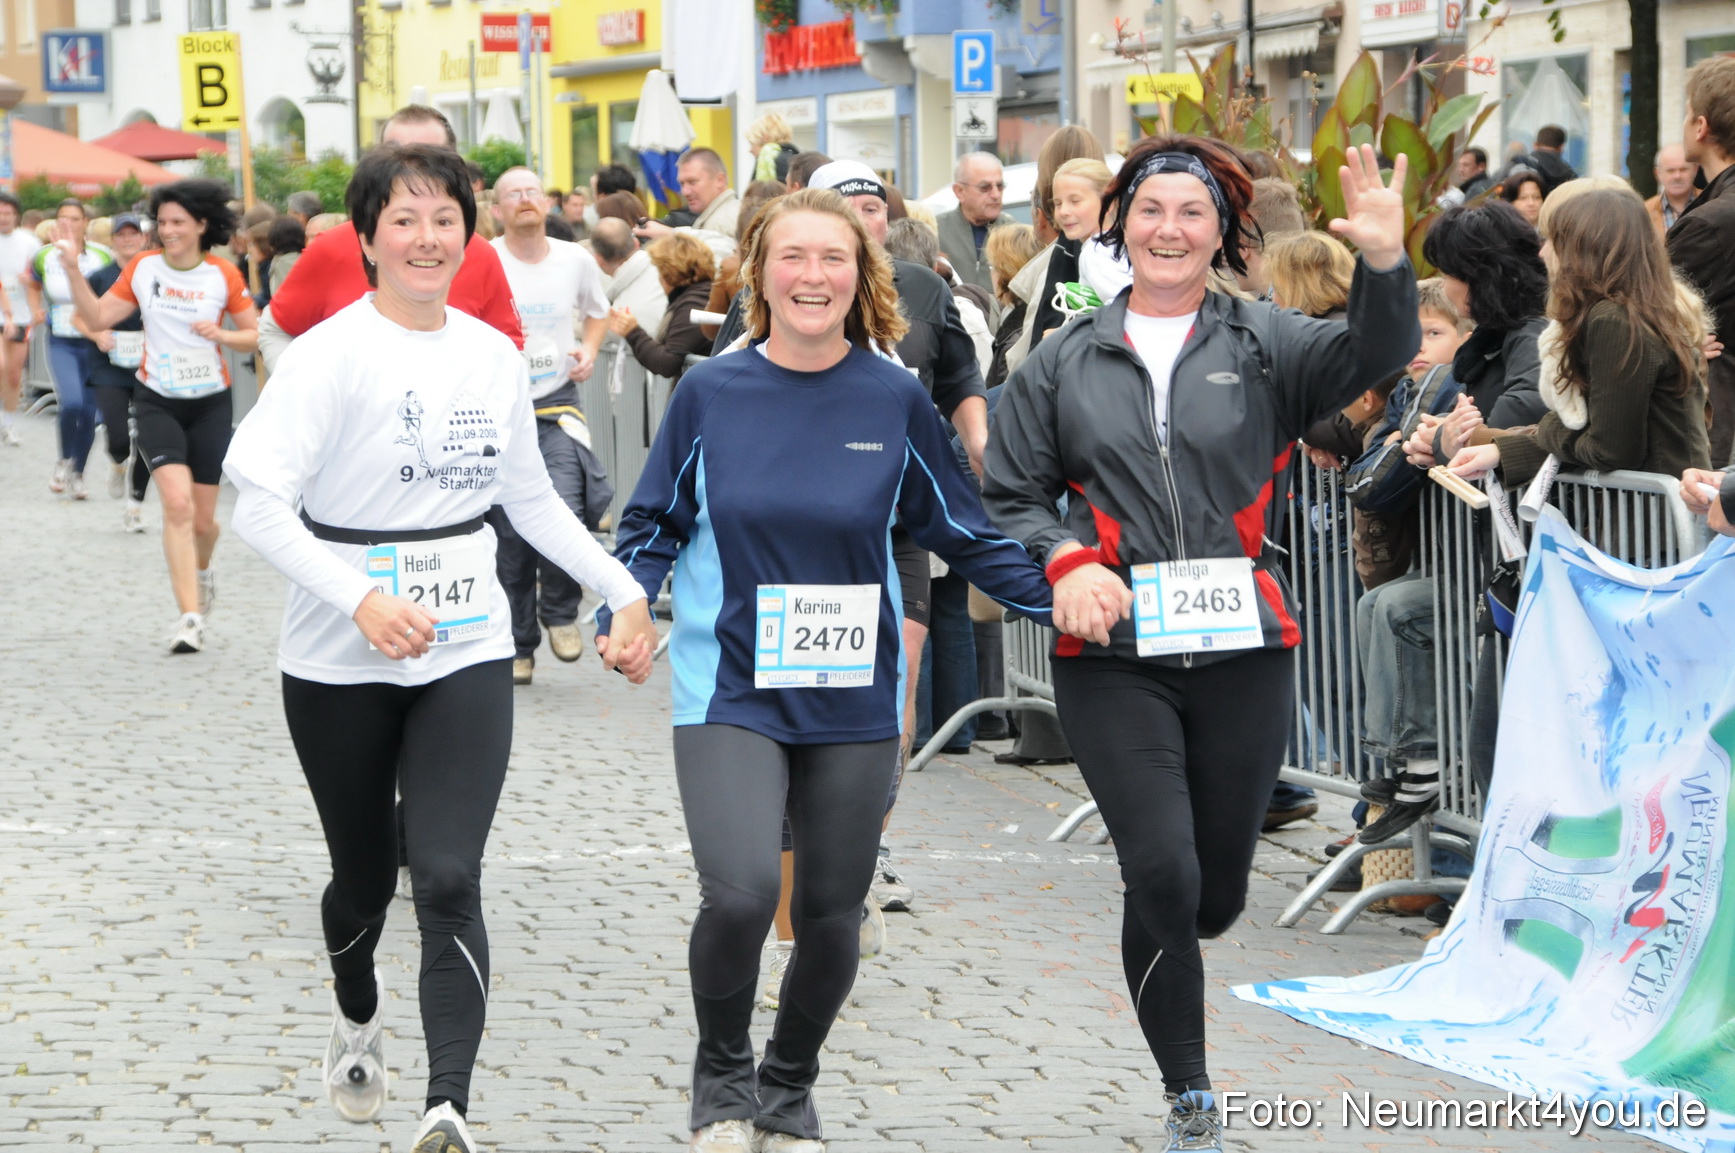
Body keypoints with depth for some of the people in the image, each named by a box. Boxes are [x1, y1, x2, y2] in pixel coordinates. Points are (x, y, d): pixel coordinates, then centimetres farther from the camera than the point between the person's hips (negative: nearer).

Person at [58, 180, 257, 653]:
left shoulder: (223, 276, -4)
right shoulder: (143, 268, -1)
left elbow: (254, 336, 4)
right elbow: (97, 318, 1)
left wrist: (222, 335, -16)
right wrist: (73, 272, -11)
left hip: (210, 404, 0)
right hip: (158, 402, 0)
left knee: (202, 520, 7)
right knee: (177, 503, -19)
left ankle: (200, 569, 44)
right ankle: (190, 617, -19)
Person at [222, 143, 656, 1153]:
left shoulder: (496, 356, 4)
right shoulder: (332, 355, -12)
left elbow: (530, 496, 18)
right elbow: (261, 502, -20)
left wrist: (626, 591, 12)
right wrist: (360, 598, -33)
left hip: (467, 656, 2)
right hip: (340, 664, -2)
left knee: (449, 879, -13)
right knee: (366, 872, 15)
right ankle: (358, 1014, 47)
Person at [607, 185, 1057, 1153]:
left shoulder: (895, 400, -1)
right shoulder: (712, 392, -2)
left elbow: (964, 534, 8)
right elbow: (654, 527, 8)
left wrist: (1064, 597, -1)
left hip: (853, 699, 2)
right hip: (730, 688, -2)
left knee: (833, 914, 9)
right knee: (740, 892, -20)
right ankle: (722, 1074, 7)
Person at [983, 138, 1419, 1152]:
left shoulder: (1266, 346, 5)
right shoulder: (1065, 363, 9)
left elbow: (1374, 355, -13)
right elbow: (1010, 495, 12)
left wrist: (1386, 261, -33)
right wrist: (1063, 560, -9)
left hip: (1244, 651, 1)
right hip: (1113, 660, -1)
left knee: (1218, 894, 7)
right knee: (1162, 878, -12)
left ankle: (1161, 957, 45)